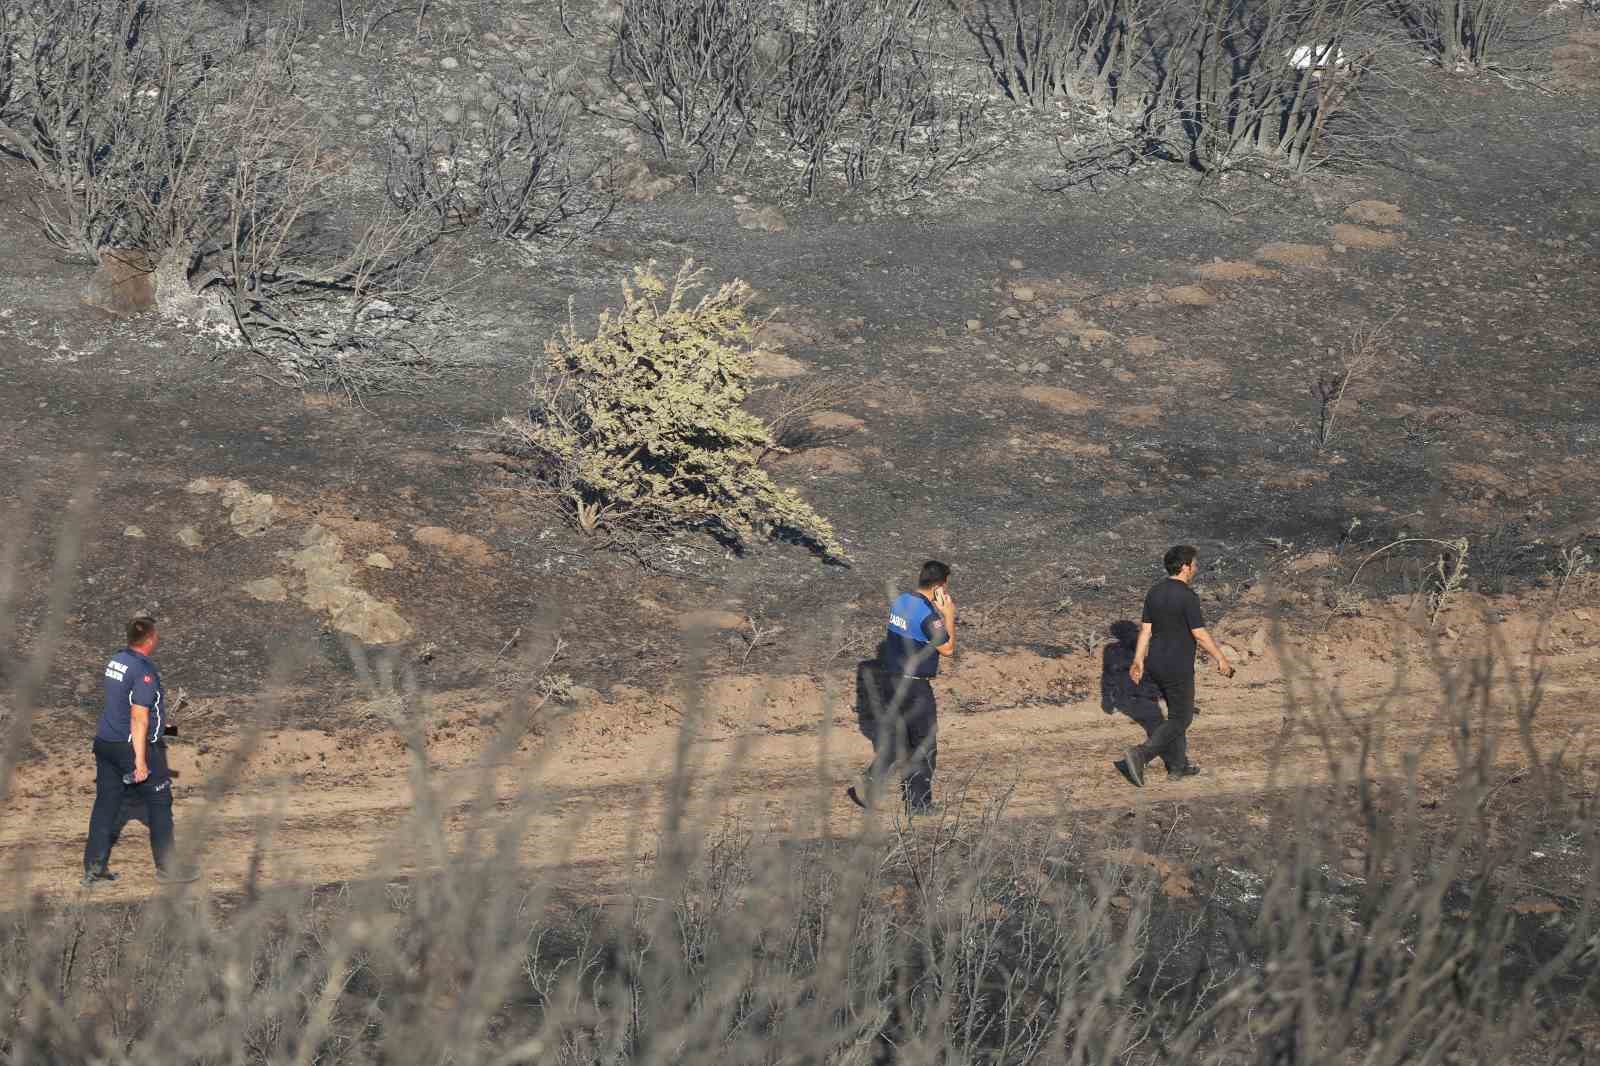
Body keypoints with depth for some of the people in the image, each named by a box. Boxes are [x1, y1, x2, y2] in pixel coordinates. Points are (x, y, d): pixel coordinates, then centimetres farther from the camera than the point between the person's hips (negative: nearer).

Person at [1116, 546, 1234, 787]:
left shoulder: (1155, 592, 3)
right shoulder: (1187, 597, -20)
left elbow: (1145, 629, 6)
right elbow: (1200, 635, -19)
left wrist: (1139, 661, 10)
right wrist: (1221, 660, -8)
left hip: (1156, 665, 8)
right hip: (1178, 669, -8)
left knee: (1176, 712, 22)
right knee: (1181, 719, 3)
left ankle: (1177, 766, 28)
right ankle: (1139, 756, -11)